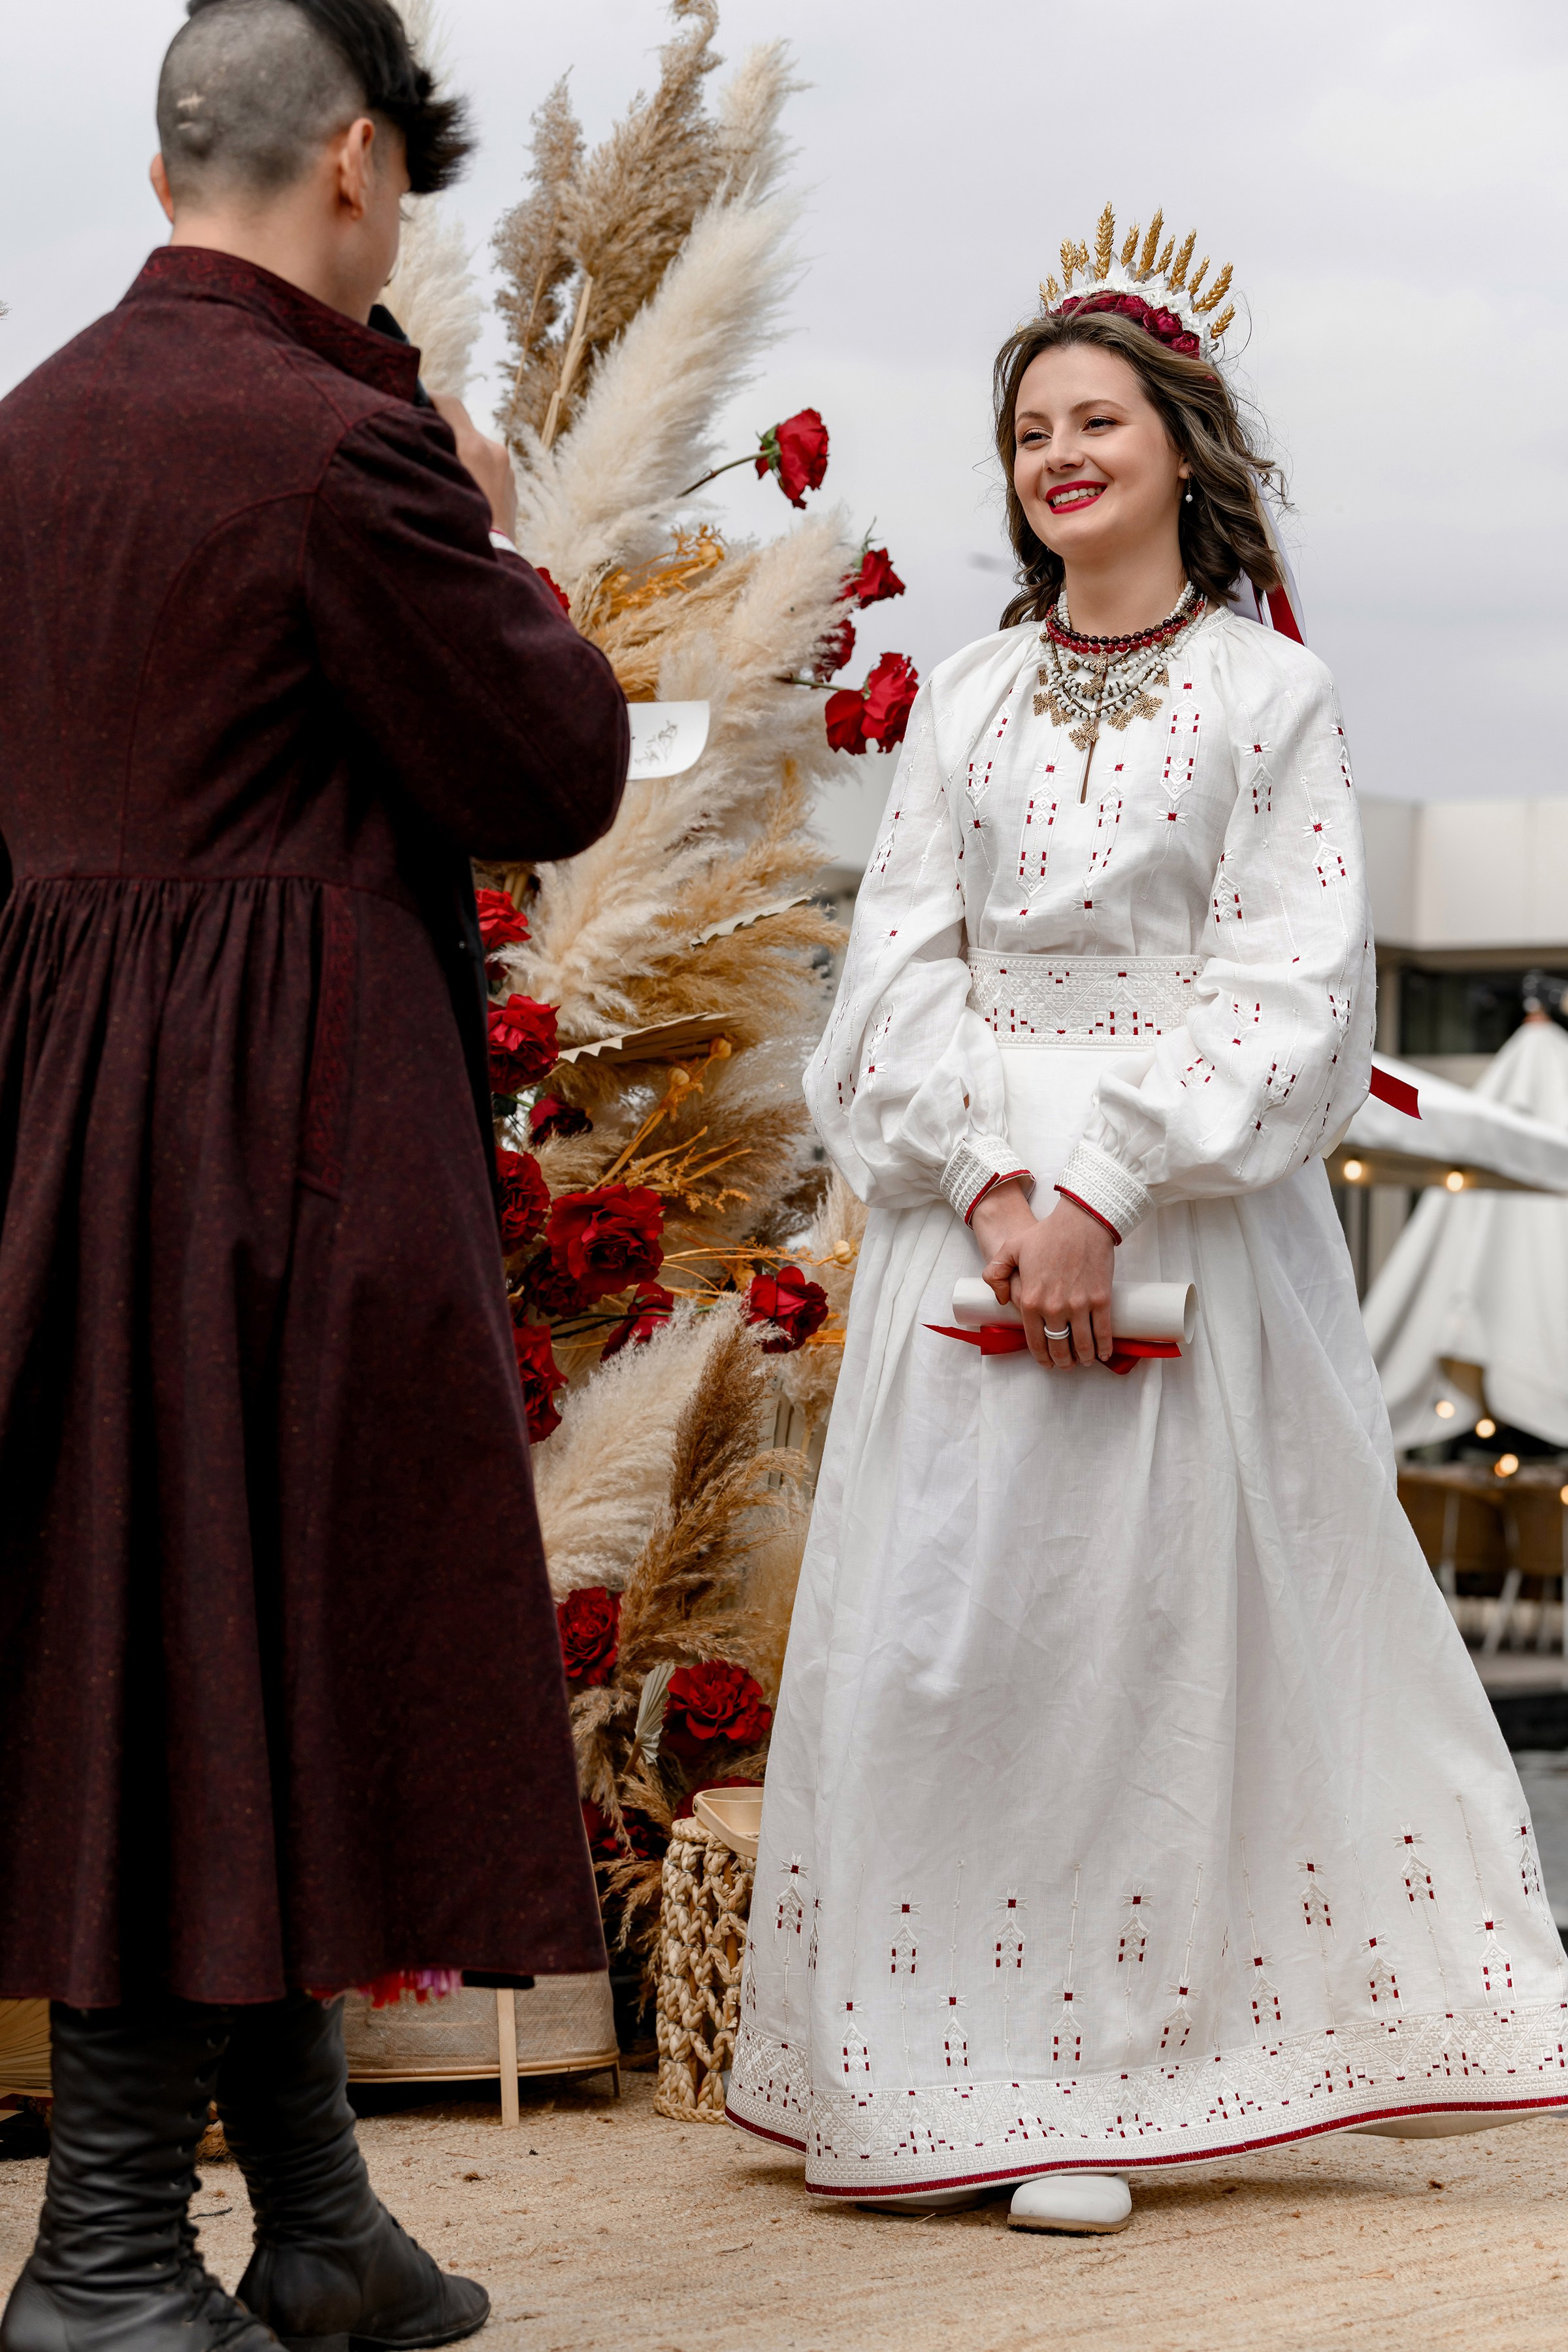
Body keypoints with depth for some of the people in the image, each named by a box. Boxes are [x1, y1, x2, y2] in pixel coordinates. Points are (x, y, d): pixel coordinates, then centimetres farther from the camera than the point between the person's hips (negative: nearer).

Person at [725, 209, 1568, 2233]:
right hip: (972, 1207, 3)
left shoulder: (1267, 693, 3)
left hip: (1191, 1213, -3)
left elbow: (1290, 990, -6)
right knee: (943, 1613, 0)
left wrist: (1106, 1194, -16)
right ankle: (942, 2076, 7)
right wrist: (992, 1187, -11)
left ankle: (1088, 2083, 3)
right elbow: (900, 969, 5)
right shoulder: (966, 701, 12)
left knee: (1154, 1621, -3)